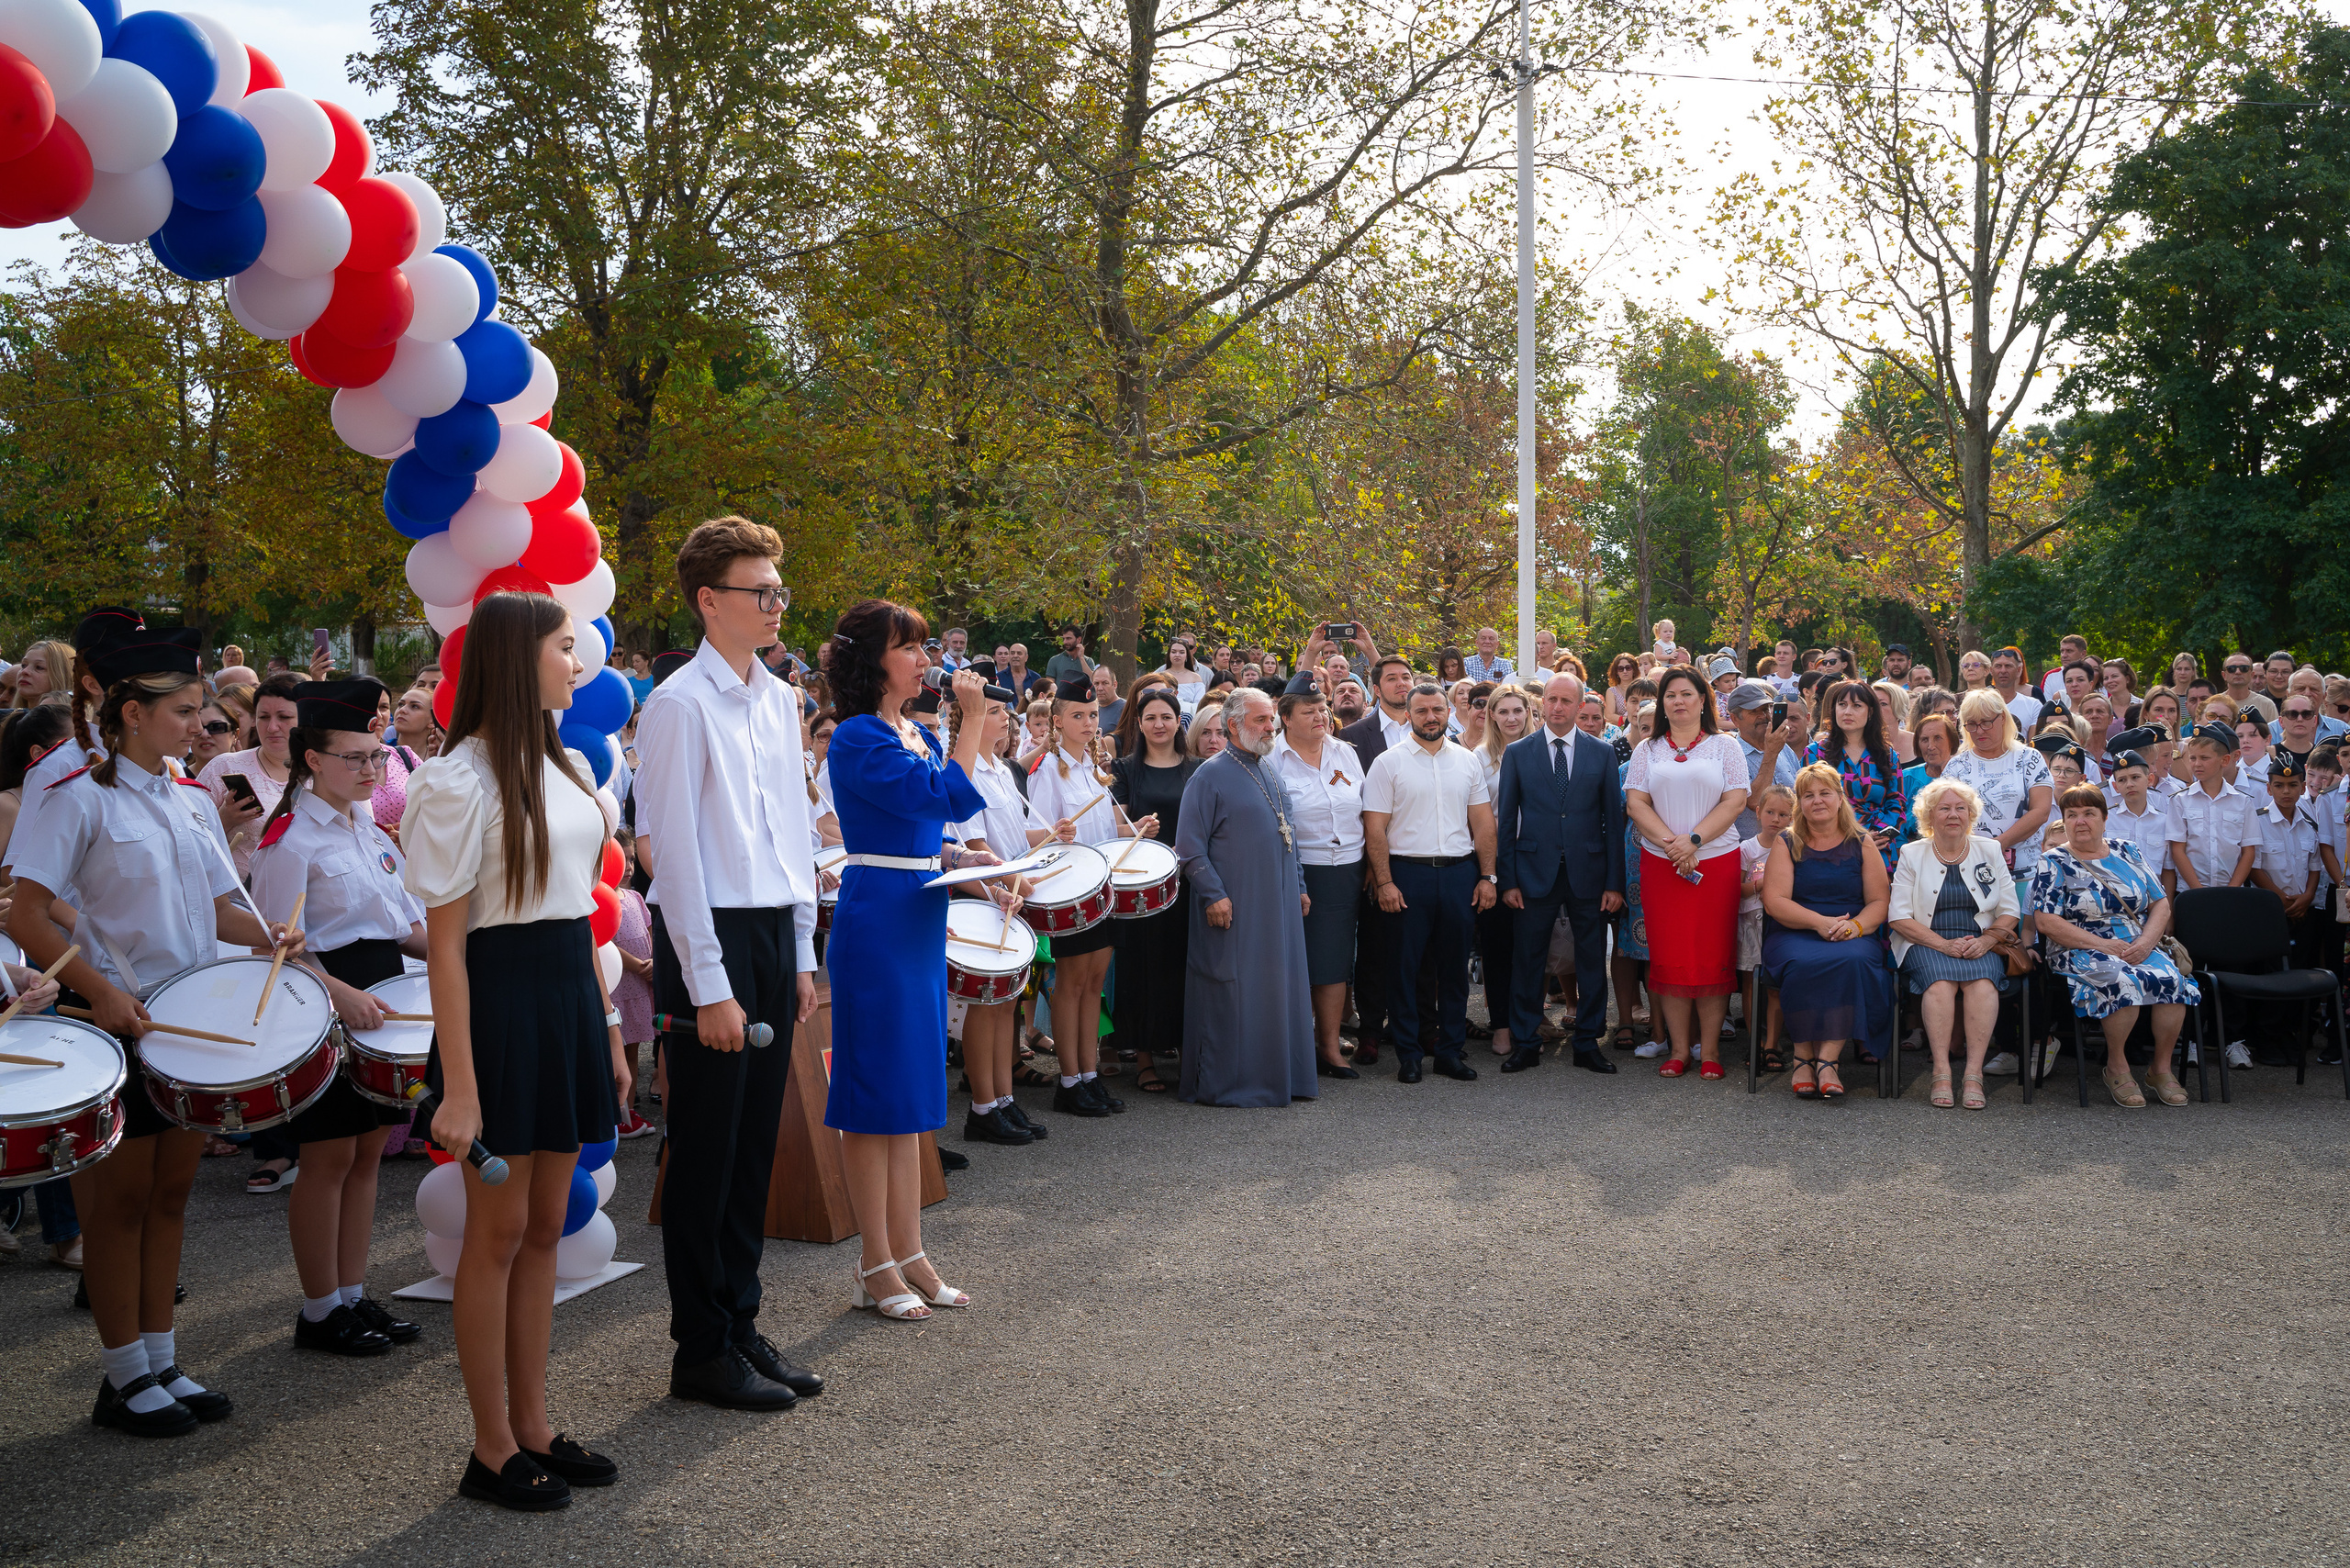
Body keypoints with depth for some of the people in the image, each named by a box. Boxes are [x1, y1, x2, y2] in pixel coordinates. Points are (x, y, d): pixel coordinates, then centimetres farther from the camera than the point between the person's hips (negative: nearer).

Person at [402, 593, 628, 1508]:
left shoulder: (568, 771, 11)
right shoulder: (458, 782, -13)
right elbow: (445, 942, -15)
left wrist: (607, 1030, 14)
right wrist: (458, 1088, -18)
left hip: (569, 996, 8)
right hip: (501, 999, -7)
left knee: (546, 1226, 13)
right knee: (499, 1232, 3)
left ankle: (533, 1428, 24)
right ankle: (492, 1450, 16)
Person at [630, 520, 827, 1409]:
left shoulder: (780, 701, 12)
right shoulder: (680, 705, -11)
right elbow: (673, 852, -13)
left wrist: (802, 954, 14)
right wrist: (708, 985, -15)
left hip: (775, 935, 7)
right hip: (711, 936, -7)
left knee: (755, 1144, 13)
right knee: (707, 1151, 2)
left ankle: (741, 1326, 25)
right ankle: (702, 1352, 13)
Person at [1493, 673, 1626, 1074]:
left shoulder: (1602, 753, 5)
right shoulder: (1517, 753, 3)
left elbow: (1613, 820, 4)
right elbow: (1505, 821, 3)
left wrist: (1615, 883, -2)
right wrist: (1507, 881, -3)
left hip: (1588, 873, 1)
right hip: (1535, 872, 0)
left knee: (1592, 962, 6)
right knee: (1527, 961, 4)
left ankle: (1588, 1044, 17)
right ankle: (1525, 1045, 15)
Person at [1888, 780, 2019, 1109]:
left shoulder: (1989, 852, 14)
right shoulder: (1912, 855, 8)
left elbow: (2010, 912, 11)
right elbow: (1899, 917, -1)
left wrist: (1986, 940, -10)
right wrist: (1944, 945, -14)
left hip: (1980, 943, 1)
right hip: (1927, 943, -1)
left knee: (1982, 980, -33)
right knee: (1940, 979, -34)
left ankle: (1973, 1073, -36)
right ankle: (1941, 1072, -37)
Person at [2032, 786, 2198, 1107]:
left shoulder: (2126, 854, 15)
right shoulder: (2055, 864, 3)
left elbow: (2160, 904, 12)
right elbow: (2046, 921, -8)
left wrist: (2146, 942, -8)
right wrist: (2103, 945, -14)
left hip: (2140, 948, 4)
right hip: (2081, 952, -4)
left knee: (2171, 979, -27)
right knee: (2124, 980, -35)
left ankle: (2162, 1068, -11)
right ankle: (2117, 1066, -16)